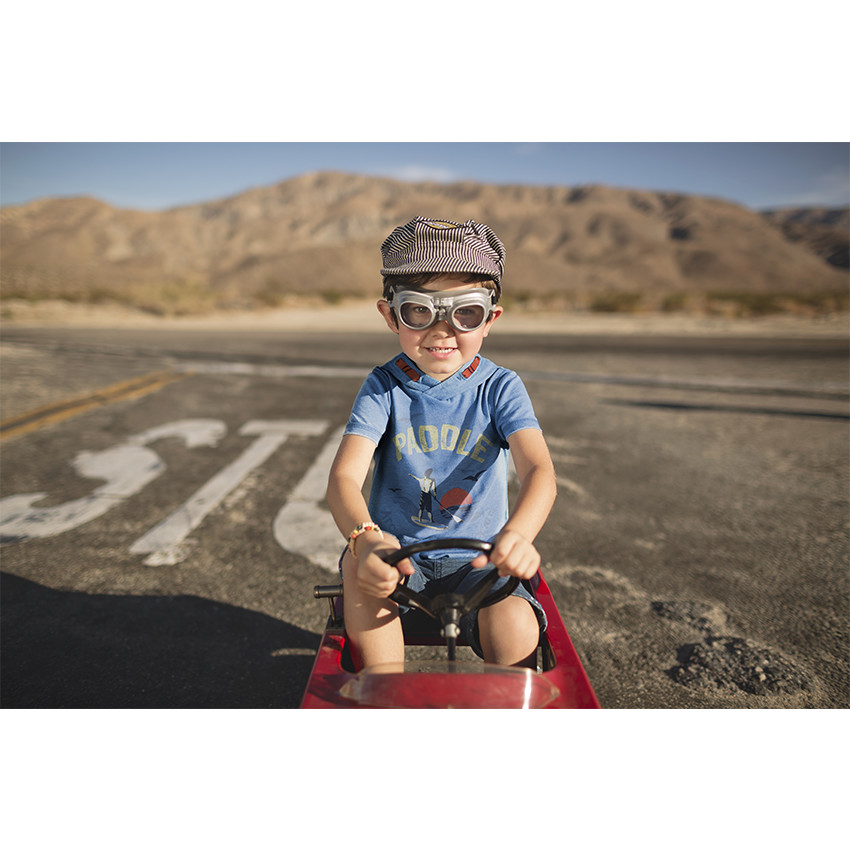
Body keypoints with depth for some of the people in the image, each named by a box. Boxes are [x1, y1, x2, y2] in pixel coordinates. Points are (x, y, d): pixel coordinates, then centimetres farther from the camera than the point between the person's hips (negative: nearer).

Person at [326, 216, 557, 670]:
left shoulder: (500, 388, -4)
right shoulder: (383, 387, -4)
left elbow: (538, 468, -21)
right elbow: (344, 476, -19)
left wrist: (516, 534, -45)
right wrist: (364, 537, -43)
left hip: (476, 562, 0)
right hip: (398, 550, 1)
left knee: (517, 629, -28)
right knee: (359, 566, -31)